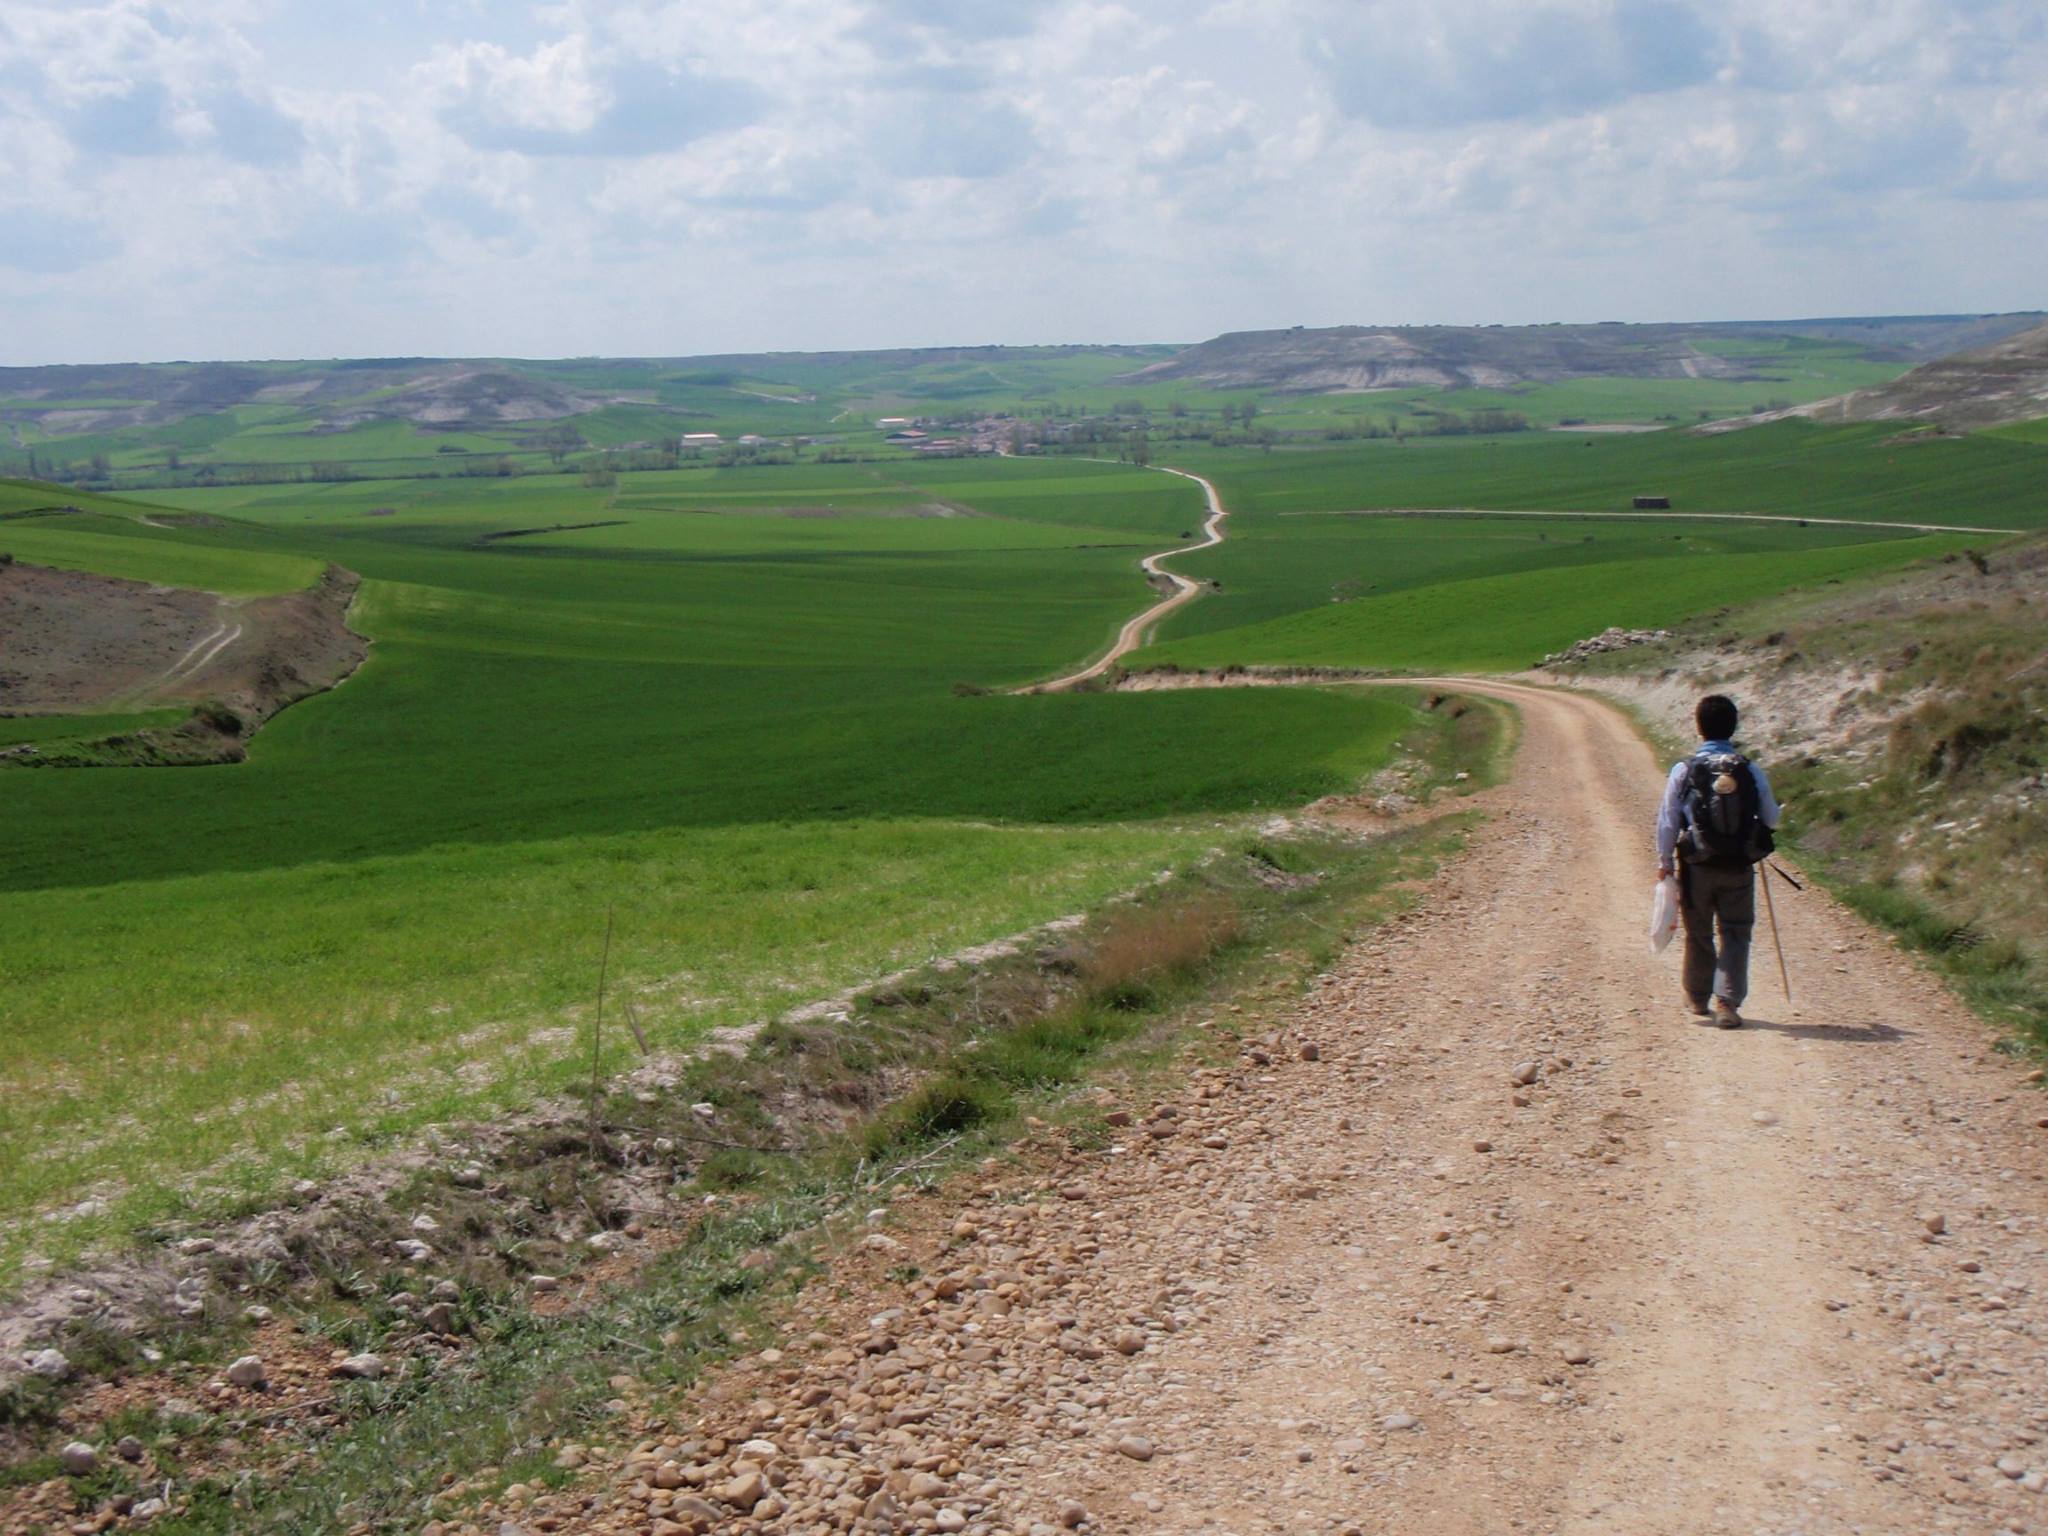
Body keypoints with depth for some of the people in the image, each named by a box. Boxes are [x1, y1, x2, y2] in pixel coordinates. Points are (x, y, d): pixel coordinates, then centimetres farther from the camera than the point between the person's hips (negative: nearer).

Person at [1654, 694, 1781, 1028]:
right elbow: (1772, 819, 5)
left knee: (1699, 934, 15)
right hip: (1739, 868, 0)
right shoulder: (1751, 771, -4)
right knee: (1735, 934, 6)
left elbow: (1667, 822, -3)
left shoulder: (1683, 771, -8)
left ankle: (1698, 998, 31)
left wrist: (1664, 862, 9)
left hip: (1697, 867, 0)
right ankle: (1727, 1001, -8)